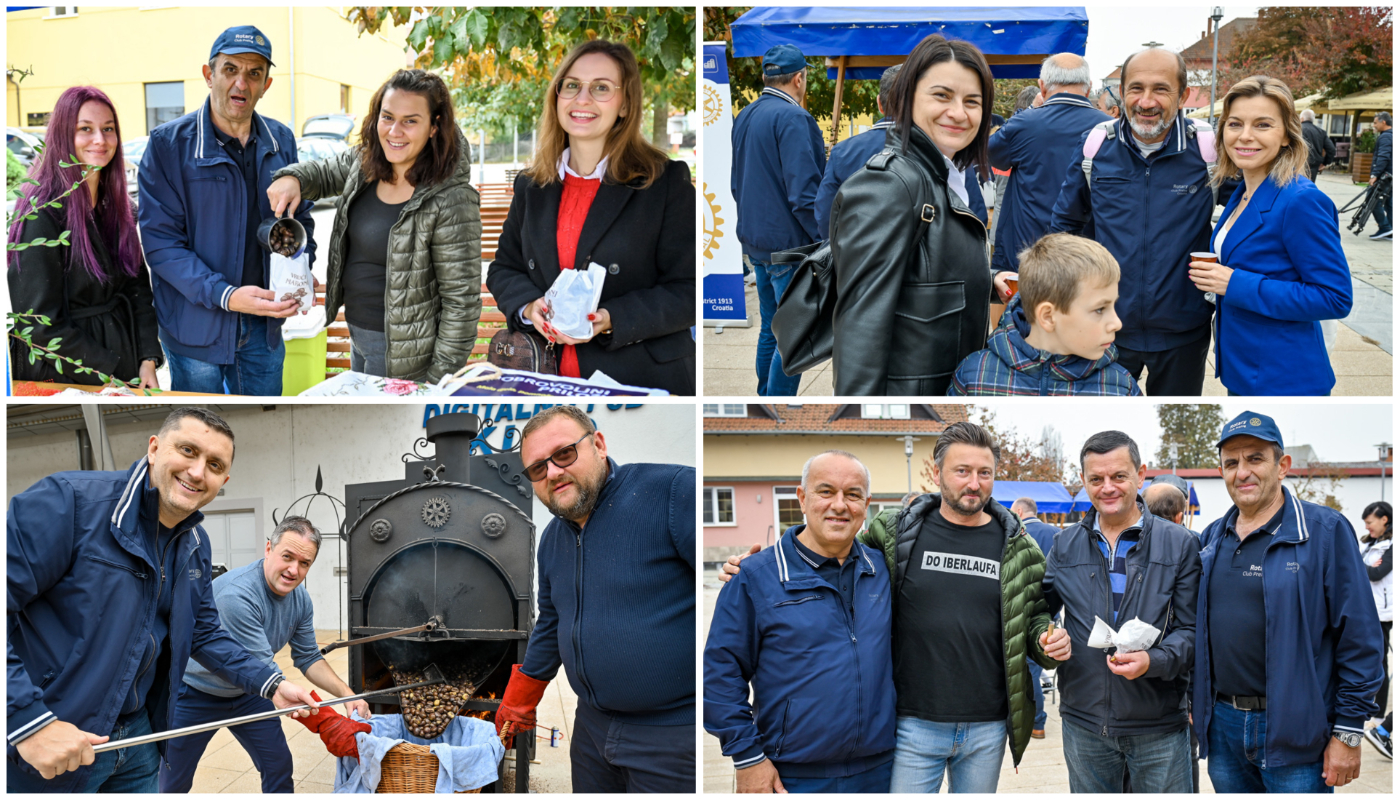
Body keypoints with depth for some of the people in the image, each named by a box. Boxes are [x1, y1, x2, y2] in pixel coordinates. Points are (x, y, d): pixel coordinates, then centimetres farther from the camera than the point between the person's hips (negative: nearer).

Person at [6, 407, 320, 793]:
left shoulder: (196, 545, 8)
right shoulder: (70, 500, -19)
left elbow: (204, 633, 19)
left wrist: (271, 685, 6)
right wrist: (28, 719, -27)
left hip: (138, 732, 8)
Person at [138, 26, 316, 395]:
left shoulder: (281, 141, 4)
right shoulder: (169, 144, -11)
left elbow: (300, 218, 14)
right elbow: (160, 241, -15)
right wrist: (224, 295, -26)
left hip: (264, 328, 4)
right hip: (196, 328, -4)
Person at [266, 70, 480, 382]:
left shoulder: (451, 201, -25)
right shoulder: (363, 163, -3)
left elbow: (461, 301, -22)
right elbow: (323, 173, 20)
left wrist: (439, 383, -21)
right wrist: (292, 179, -5)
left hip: (401, 355, -8)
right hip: (358, 338, 8)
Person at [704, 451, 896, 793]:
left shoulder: (881, 569, 6)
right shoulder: (756, 577, -7)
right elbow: (721, 671, -7)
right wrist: (747, 757, -10)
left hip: (876, 770, 4)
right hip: (792, 777, -4)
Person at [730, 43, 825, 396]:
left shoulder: (744, 118, 11)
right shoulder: (792, 118, -17)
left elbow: (736, 185, 20)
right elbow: (803, 193, -23)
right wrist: (829, 241, -17)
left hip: (757, 241, 9)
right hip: (790, 244, -9)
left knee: (771, 328, 18)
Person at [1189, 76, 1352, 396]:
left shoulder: (1302, 201, -18)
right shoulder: (1242, 195, 8)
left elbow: (1335, 298, -20)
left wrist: (1235, 284, -22)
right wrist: (1213, 276, 0)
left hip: (1284, 380, -8)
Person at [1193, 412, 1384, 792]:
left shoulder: (1326, 531, -8)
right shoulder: (1213, 537, 10)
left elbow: (1360, 638, -10)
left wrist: (1348, 733, -12)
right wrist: (1194, 701, 13)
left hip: (1295, 732, -5)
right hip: (1222, 725, 5)